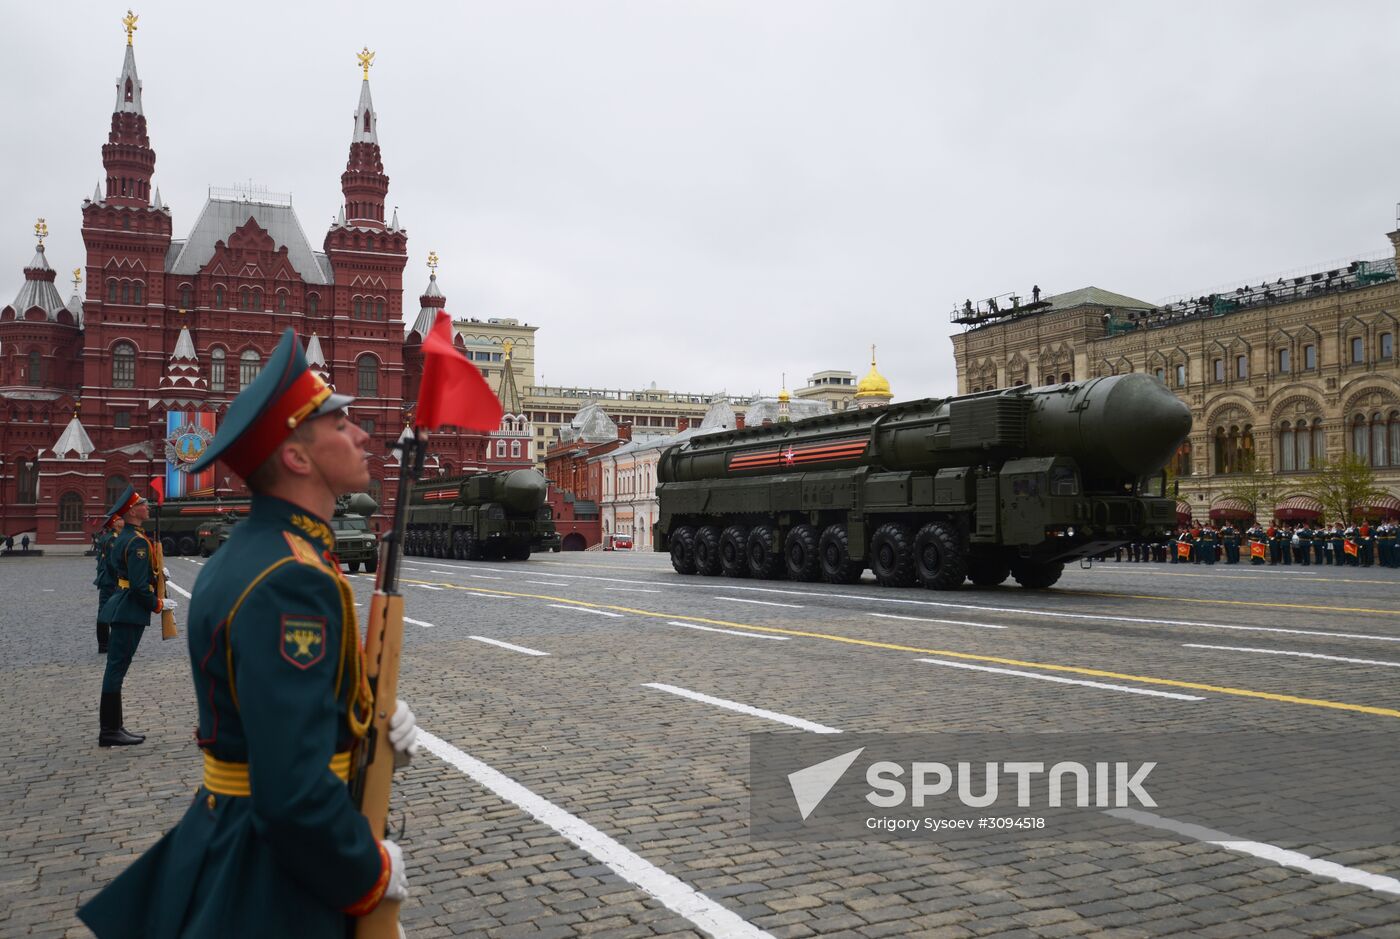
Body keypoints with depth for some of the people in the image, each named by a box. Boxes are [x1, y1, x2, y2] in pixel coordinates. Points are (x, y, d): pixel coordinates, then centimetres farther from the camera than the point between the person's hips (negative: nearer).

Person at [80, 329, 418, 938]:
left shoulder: (253, 552, 4)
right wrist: (372, 874, -17)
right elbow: (295, 794, -33)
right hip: (273, 882, -9)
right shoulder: (290, 581, -28)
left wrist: (372, 718, -3)